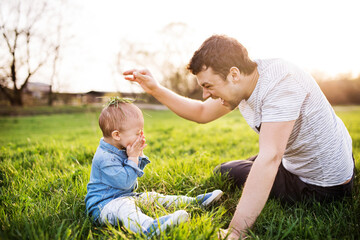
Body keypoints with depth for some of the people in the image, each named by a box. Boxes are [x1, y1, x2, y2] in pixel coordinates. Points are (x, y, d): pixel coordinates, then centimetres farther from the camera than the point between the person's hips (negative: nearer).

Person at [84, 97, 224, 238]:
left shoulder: (122, 150, 8)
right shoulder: (105, 157, -24)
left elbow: (135, 172, 19)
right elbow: (125, 182, -29)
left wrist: (139, 155, 2)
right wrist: (133, 157, -23)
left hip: (125, 197, 10)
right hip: (103, 204, -9)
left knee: (153, 197, 3)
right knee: (123, 207, -38)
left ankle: (194, 202, 4)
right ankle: (148, 227, -68)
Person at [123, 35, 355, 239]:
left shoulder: (280, 82, -33)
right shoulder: (242, 81, -7)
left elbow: (269, 159, -41)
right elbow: (202, 113, 3)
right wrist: (155, 89, -6)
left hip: (323, 185, -8)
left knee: (224, 173, 4)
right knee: (227, 169, 23)